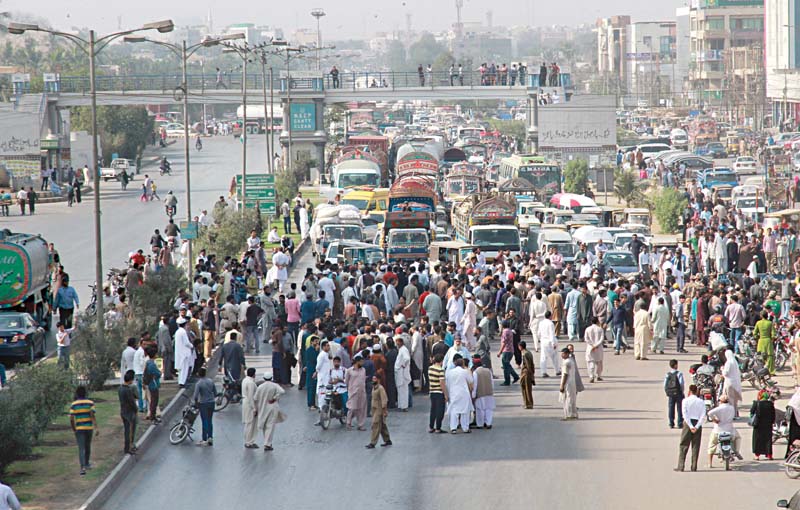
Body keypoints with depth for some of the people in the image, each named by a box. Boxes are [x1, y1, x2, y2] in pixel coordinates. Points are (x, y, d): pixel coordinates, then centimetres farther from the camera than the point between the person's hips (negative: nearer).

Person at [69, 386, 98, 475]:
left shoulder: (73, 405, -3)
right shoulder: (90, 403, -4)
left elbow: (71, 419, -5)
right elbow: (93, 416, -13)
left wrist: (73, 430, 9)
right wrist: (96, 428, -16)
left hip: (79, 429, -1)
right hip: (89, 428, 1)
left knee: (81, 449, -5)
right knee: (87, 446, 22)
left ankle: (83, 467, -23)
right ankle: (87, 463, 39)